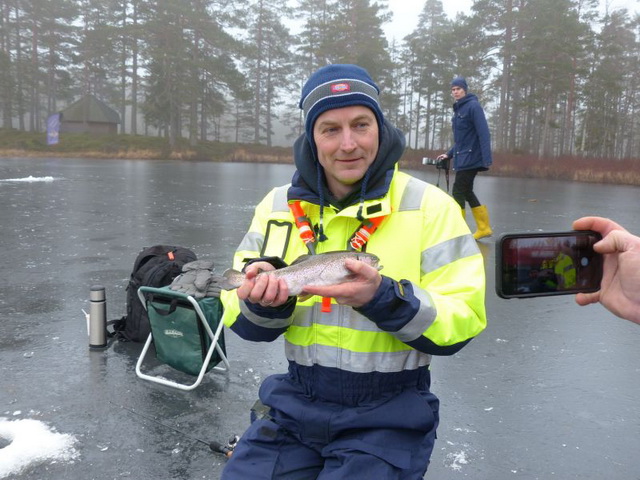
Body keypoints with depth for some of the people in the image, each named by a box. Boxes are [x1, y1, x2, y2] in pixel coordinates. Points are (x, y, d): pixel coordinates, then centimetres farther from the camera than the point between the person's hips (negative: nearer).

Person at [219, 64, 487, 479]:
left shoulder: (431, 206, -8)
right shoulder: (278, 205, 1)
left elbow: (461, 323, -12)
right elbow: (244, 324, 3)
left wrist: (383, 297, -29)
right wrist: (262, 297, -20)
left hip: (388, 412, -2)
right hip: (295, 399, 3)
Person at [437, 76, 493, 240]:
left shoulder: (473, 106, -10)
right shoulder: (458, 110, 16)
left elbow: (484, 133, -17)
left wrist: (486, 158, -24)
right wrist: (449, 154, 15)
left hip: (470, 158, -9)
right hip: (462, 159, 9)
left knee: (458, 192, -8)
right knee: (466, 192, 11)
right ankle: (484, 228, 19)